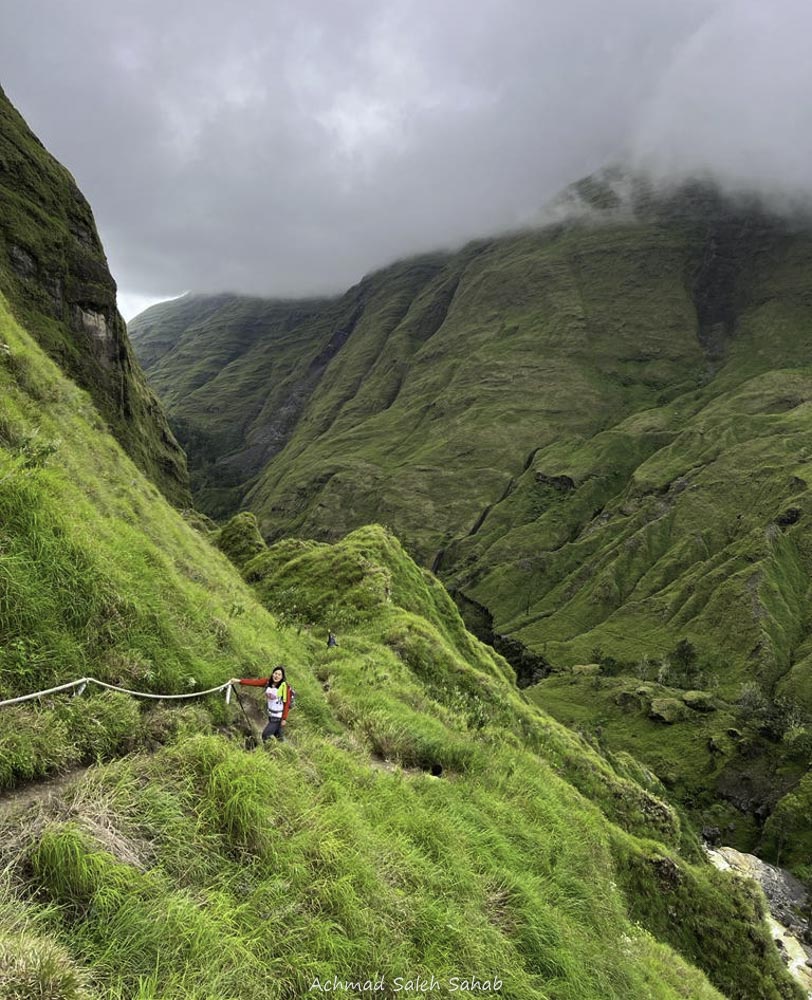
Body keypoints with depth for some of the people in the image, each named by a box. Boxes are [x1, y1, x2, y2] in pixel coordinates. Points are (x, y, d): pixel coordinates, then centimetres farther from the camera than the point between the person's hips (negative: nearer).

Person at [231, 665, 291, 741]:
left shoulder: (285, 687, -20)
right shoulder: (268, 682, -5)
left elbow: (287, 703, -16)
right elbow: (254, 682, -16)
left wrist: (284, 719, -15)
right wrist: (239, 681, -27)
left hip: (278, 717, -6)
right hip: (271, 715, 6)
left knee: (265, 735, -6)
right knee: (278, 736, 19)